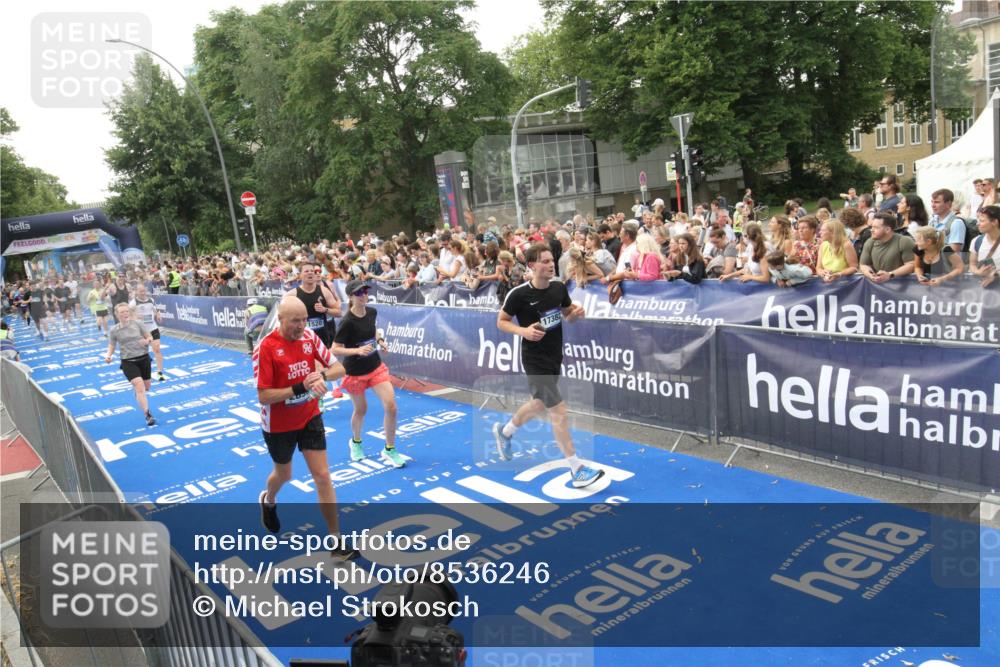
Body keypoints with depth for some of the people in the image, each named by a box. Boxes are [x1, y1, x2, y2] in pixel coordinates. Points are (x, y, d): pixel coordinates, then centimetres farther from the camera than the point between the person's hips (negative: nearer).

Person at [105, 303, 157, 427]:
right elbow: (111, 346, 4)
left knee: (146, 387, 14)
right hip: (128, 362, -2)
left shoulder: (137, 323, -3)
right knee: (139, 386, -18)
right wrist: (108, 355, -15)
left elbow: (150, 338, 3)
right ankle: (148, 415, -14)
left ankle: (138, 395, 54)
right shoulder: (114, 331, -3)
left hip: (143, 358, 2)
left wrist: (147, 341, -20)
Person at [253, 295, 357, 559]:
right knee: (284, 475, 21)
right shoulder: (266, 348, -23)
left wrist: (322, 375, -27)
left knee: (322, 476, -1)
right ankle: (268, 502, 58)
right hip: (279, 425, -3)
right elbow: (263, 396, -23)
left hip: (310, 418, 3)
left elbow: (339, 368, -5)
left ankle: (335, 541, 7)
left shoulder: (310, 337, -9)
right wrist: (299, 388, -35)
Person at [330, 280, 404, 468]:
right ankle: (356, 442, 45)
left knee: (390, 406, -7)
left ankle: (389, 450, 10)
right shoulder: (347, 322, -22)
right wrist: (357, 350, -32)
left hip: (376, 367, 4)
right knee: (361, 409, 13)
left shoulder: (372, 312, -4)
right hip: (355, 372, -4)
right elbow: (335, 350, -20)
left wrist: (380, 340, 0)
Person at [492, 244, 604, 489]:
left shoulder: (559, 287, -1)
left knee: (540, 404, 24)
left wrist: (576, 312, -10)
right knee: (559, 411, -9)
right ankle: (576, 469, 0)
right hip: (535, 360, -7)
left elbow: (568, 314, 14)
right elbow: (501, 322, -6)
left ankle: (504, 431, 50)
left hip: (555, 356, 7)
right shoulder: (519, 294, -17)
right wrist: (523, 331, -24)